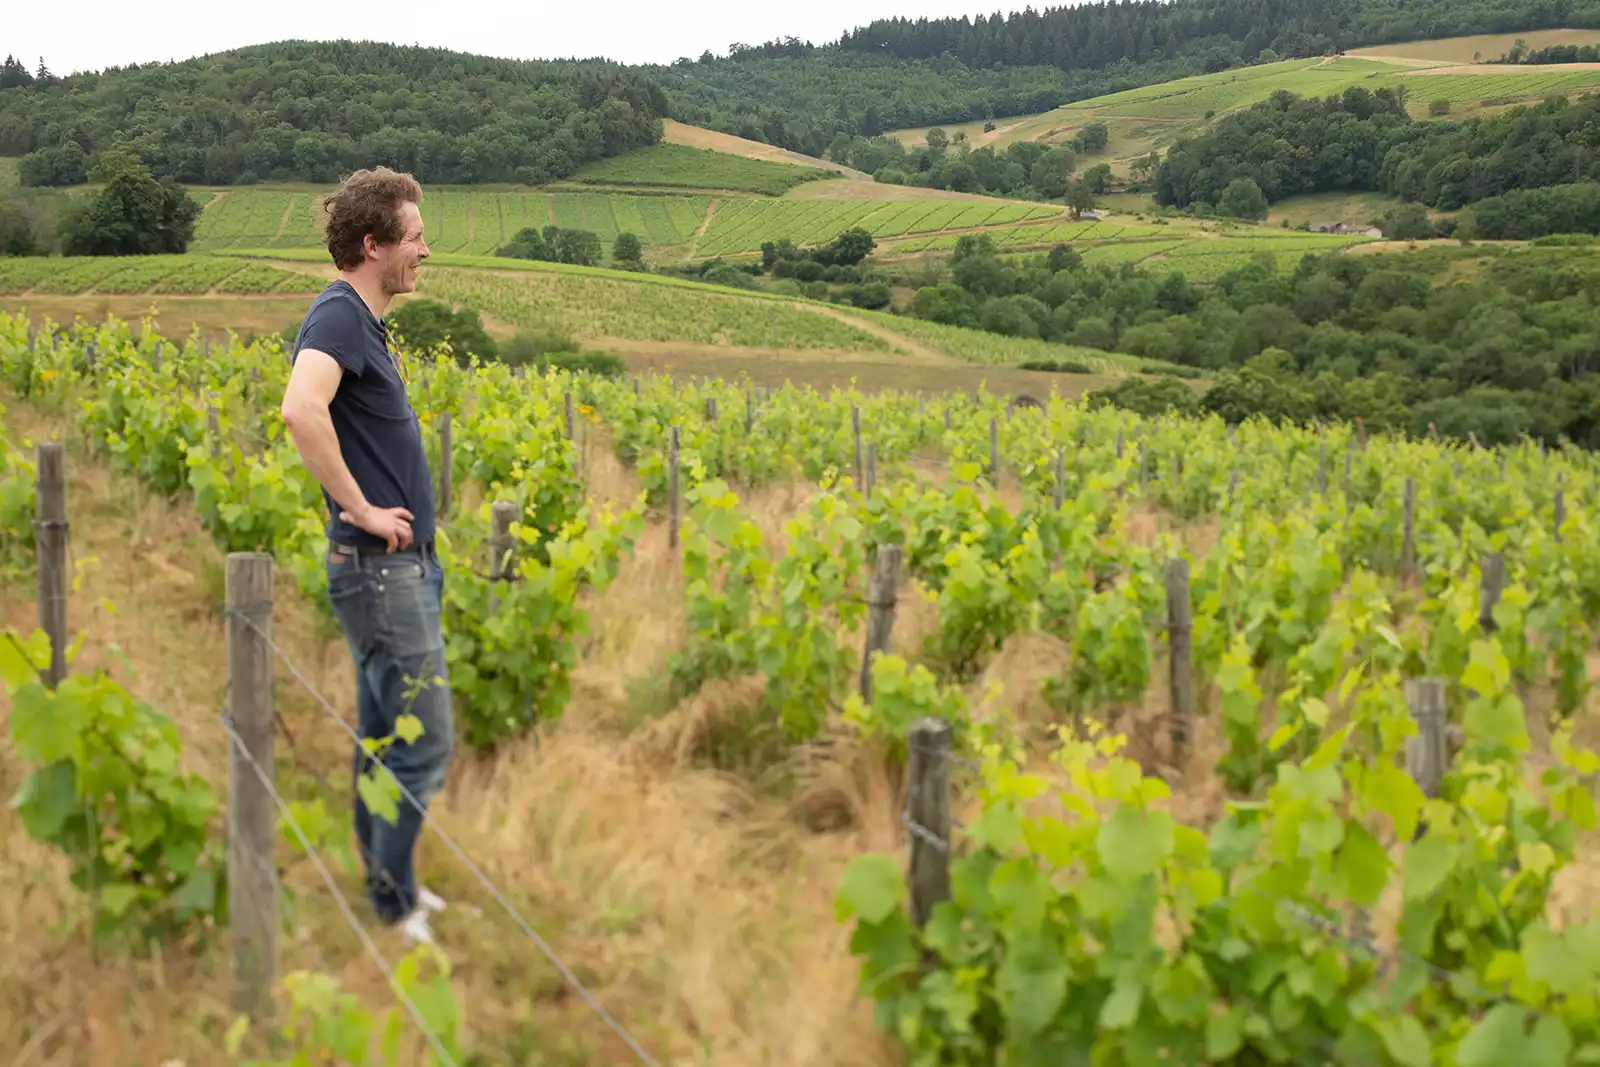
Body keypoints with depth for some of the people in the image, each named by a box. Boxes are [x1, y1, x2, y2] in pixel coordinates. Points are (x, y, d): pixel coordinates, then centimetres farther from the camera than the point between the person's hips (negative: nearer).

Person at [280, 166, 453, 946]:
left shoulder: (361, 318, 13)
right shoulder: (339, 314, -17)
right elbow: (301, 411, -36)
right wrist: (361, 507, -25)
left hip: (398, 565, 10)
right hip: (380, 567, -10)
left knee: (381, 736, 17)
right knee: (423, 742, -5)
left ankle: (387, 881, 28)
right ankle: (393, 908, 6)